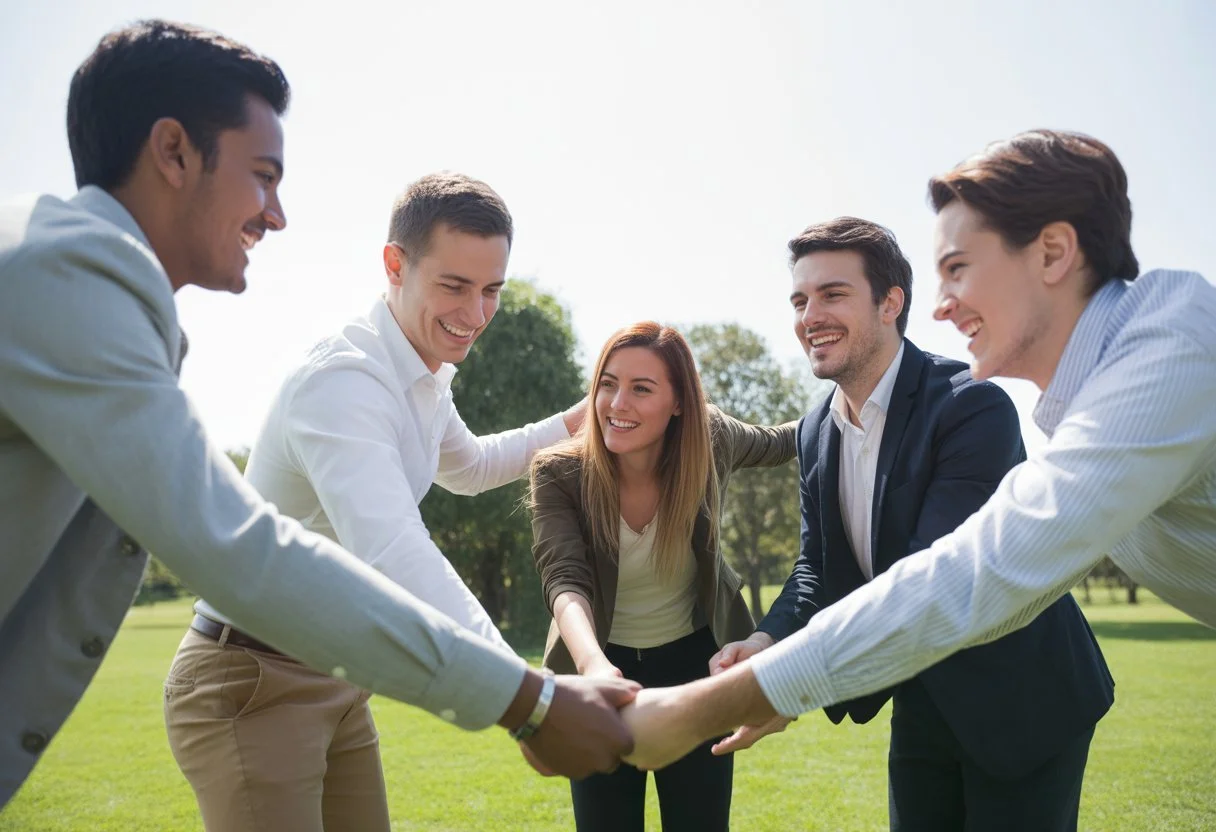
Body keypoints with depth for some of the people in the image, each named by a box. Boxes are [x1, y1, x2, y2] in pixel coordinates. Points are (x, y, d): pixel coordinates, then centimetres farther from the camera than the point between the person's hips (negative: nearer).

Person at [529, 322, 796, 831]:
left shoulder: (710, 439, -14)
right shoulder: (558, 473, -21)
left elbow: (774, 444, 10)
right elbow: (565, 580, -35)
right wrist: (593, 665, -53)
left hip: (696, 664, 1)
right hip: (604, 666, -1)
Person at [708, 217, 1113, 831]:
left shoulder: (973, 406, -23)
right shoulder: (815, 433, 1)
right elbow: (817, 566, 3)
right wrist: (770, 639, -19)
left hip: (1021, 704, -6)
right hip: (922, 707, 7)